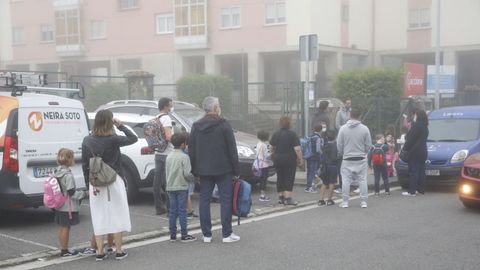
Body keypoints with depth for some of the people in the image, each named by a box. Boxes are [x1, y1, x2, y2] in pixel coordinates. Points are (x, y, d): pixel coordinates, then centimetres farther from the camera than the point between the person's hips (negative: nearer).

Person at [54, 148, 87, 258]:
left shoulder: (57, 173, 8)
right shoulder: (68, 175, -19)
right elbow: (71, 192, -21)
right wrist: (84, 194, -10)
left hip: (60, 206, 9)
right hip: (68, 207, -9)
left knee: (62, 228, 15)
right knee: (65, 228, -1)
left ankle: (63, 249, 23)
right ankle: (65, 251, 7)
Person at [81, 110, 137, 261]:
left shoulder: (87, 141, 0)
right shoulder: (113, 140, -14)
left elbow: (85, 165, 3)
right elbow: (133, 138, -2)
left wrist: (89, 183, 10)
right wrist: (120, 126, 2)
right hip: (114, 182, -3)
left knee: (99, 217, 10)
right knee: (117, 215, 7)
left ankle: (100, 252, 14)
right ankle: (119, 251, 12)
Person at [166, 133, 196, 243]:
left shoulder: (168, 156, 8)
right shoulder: (184, 157, -12)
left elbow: (166, 172, 13)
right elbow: (187, 174, -15)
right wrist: (193, 179, 3)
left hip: (170, 187, 6)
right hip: (181, 187, -6)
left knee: (172, 211, 9)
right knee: (182, 211, -1)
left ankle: (172, 235, 12)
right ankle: (184, 235, 3)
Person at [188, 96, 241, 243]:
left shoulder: (196, 126, 8)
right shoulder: (223, 125, -7)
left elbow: (191, 151, 10)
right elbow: (232, 150, -8)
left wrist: (194, 171, 14)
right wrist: (236, 170, -3)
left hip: (204, 170, 4)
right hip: (223, 170, -4)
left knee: (204, 201, 8)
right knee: (226, 200, 2)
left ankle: (206, 234, 10)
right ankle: (227, 234, 3)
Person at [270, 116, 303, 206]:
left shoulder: (275, 134, 6)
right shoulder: (292, 135, -10)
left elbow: (272, 148, 12)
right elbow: (297, 149, -15)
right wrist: (300, 159, -6)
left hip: (277, 160, 5)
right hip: (290, 160, -5)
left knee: (280, 178, 12)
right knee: (289, 178, -2)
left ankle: (281, 197, 17)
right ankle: (288, 198, -7)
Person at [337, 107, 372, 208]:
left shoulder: (343, 128, -4)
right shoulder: (364, 129, -4)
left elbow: (339, 145, 0)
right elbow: (368, 145, 1)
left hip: (347, 159, 0)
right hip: (361, 159, 0)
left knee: (346, 180, 5)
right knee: (362, 180, 7)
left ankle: (345, 201, 6)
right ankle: (364, 201, 8)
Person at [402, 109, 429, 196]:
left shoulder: (416, 125, -13)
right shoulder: (425, 127, 15)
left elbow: (410, 139, -15)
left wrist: (405, 148, -7)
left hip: (415, 152, -9)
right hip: (422, 152, 9)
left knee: (413, 171, -8)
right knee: (421, 171, 11)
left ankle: (412, 191, -10)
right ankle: (421, 189, 15)